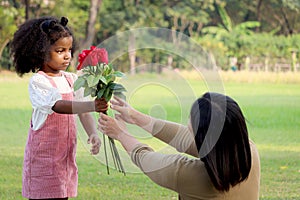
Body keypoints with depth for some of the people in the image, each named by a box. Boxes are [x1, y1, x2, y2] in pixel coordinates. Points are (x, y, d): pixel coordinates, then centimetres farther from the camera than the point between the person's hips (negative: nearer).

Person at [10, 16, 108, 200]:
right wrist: (92, 105, -41)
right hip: (43, 156, -6)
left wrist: (93, 134, -20)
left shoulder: (72, 80, 7)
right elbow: (58, 106, -28)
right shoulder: (38, 82, -13)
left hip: (66, 156, 6)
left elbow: (83, 112, 0)